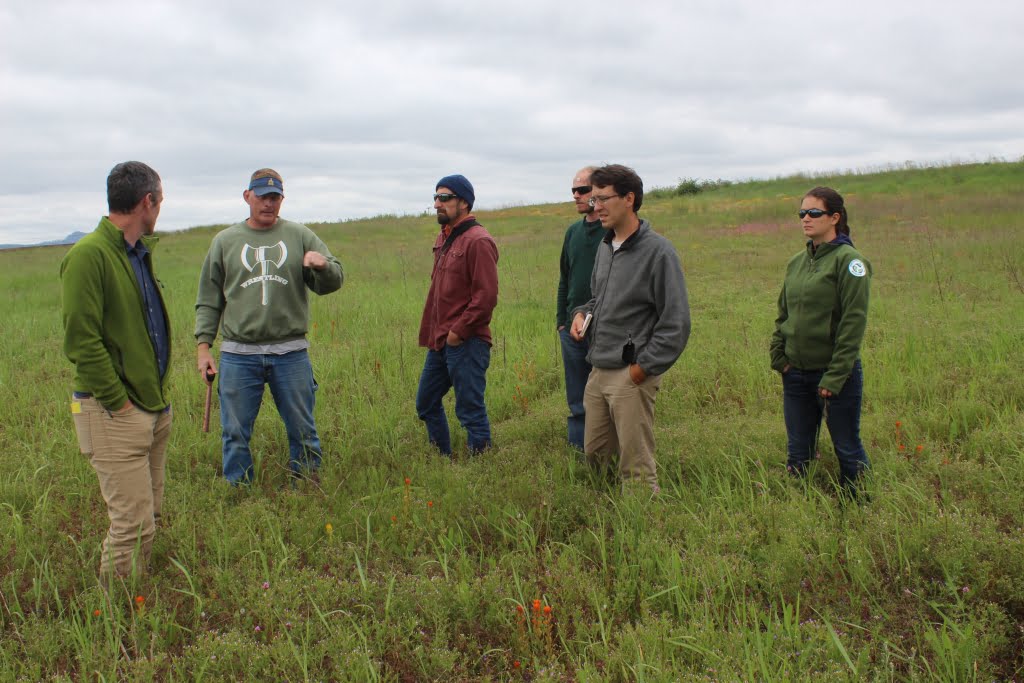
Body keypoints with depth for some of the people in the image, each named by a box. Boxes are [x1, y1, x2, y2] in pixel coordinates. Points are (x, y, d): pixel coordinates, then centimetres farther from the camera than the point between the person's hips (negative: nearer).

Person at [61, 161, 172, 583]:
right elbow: (80, 339, -19)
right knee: (133, 525, -6)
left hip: (154, 406, 9)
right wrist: (117, 402, -16)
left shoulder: (141, 252, 12)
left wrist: (159, 391, 14)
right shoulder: (89, 255, -16)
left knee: (149, 515, 15)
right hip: (116, 414, -9)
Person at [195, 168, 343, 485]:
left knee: (303, 431, 9)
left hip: (291, 353, 0)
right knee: (235, 435, 8)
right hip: (238, 355, 1)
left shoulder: (300, 236, 7)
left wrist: (323, 265, -21)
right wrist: (203, 345, 3)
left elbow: (332, 283, 2)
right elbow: (208, 300, 11)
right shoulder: (225, 241, 9)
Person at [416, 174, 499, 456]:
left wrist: (458, 332, -17)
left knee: (471, 410, -1)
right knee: (426, 403, 18)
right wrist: (431, 332, 13)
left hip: (466, 343, -9)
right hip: (440, 342, 10)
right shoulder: (443, 238, 14)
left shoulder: (478, 241, -13)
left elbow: (486, 296, -19)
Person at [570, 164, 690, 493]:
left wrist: (644, 367, -15)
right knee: (594, 455, 16)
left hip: (632, 375, -8)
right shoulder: (605, 247, 11)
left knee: (636, 469, 1)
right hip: (598, 372, 8)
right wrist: (582, 313, 5)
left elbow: (676, 322, -14)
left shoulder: (657, 250, -12)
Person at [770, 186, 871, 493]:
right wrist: (778, 356, 2)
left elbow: (854, 322, -15)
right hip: (796, 375, 6)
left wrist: (835, 376, -17)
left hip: (836, 375, -6)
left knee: (848, 451, 7)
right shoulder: (796, 262, 10)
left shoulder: (848, 260, -10)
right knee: (798, 454, 13)